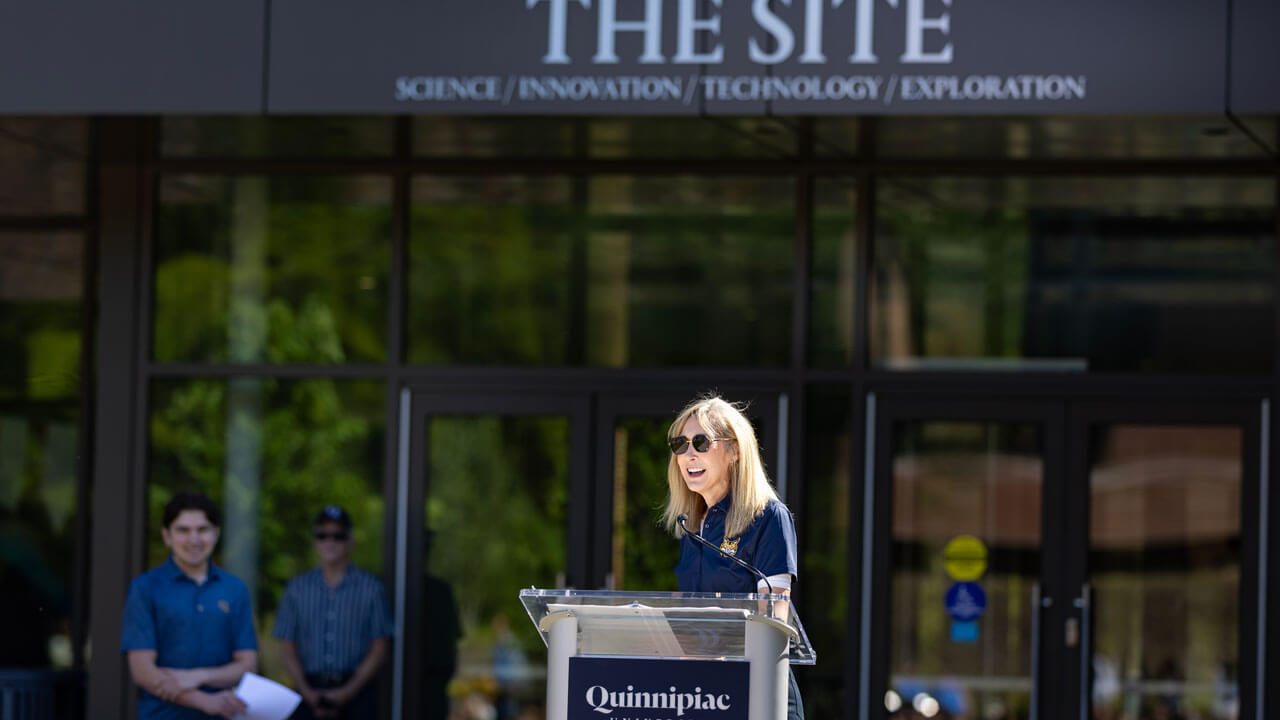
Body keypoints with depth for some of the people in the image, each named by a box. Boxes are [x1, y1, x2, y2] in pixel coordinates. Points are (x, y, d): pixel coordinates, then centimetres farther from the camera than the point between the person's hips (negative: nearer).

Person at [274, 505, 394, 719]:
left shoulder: (371, 587, 5)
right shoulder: (297, 588, 12)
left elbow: (379, 650, 2)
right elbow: (288, 649, 9)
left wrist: (348, 692, -9)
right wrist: (307, 692, -6)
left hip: (355, 691, -2)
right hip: (309, 691, 2)